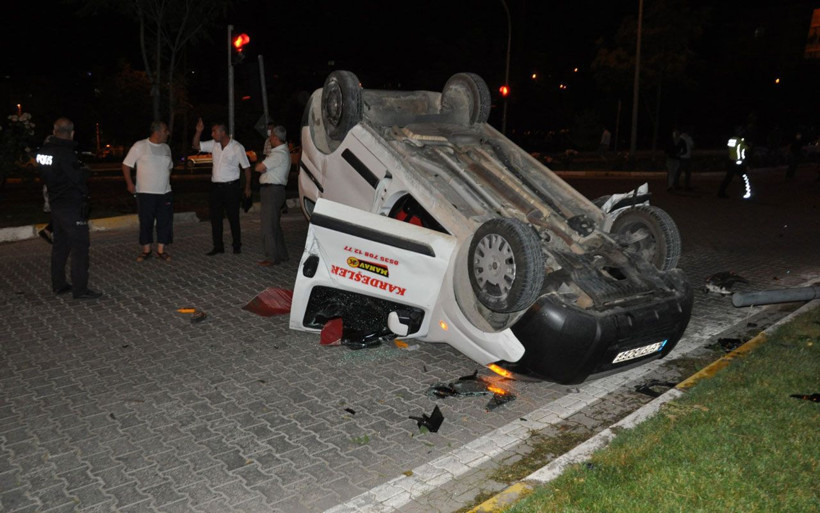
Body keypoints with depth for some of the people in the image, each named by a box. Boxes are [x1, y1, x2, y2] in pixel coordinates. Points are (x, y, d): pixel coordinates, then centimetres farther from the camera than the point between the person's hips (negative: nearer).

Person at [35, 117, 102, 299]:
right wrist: (84, 170, -2)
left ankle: (59, 284, 25)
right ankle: (80, 289, -4)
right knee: (80, 246, -5)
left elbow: (45, 176, 15)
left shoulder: (44, 150, 6)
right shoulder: (66, 153, -20)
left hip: (55, 203, 9)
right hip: (72, 206, -9)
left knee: (60, 244, 17)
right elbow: (79, 178, -20)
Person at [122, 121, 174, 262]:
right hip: (145, 192, -4)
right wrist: (129, 183, -11)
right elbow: (126, 165, -3)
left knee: (165, 222, 3)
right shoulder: (139, 146, -6)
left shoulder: (166, 148, 8)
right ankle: (146, 250, 15)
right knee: (146, 222, 4)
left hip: (165, 193, 4)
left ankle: (161, 250, 13)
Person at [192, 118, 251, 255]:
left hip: (231, 187, -5)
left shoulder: (237, 147, -9)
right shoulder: (214, 144, 5)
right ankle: (218, 247, 14)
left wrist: (247, 187, -4)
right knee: (215, 218, 6)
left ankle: (237, 246, 14)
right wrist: (198, 132, -7)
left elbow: (246, 167, -4)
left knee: (233, 218, 3)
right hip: (216, 186, 5)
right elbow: (196, 146, 10)